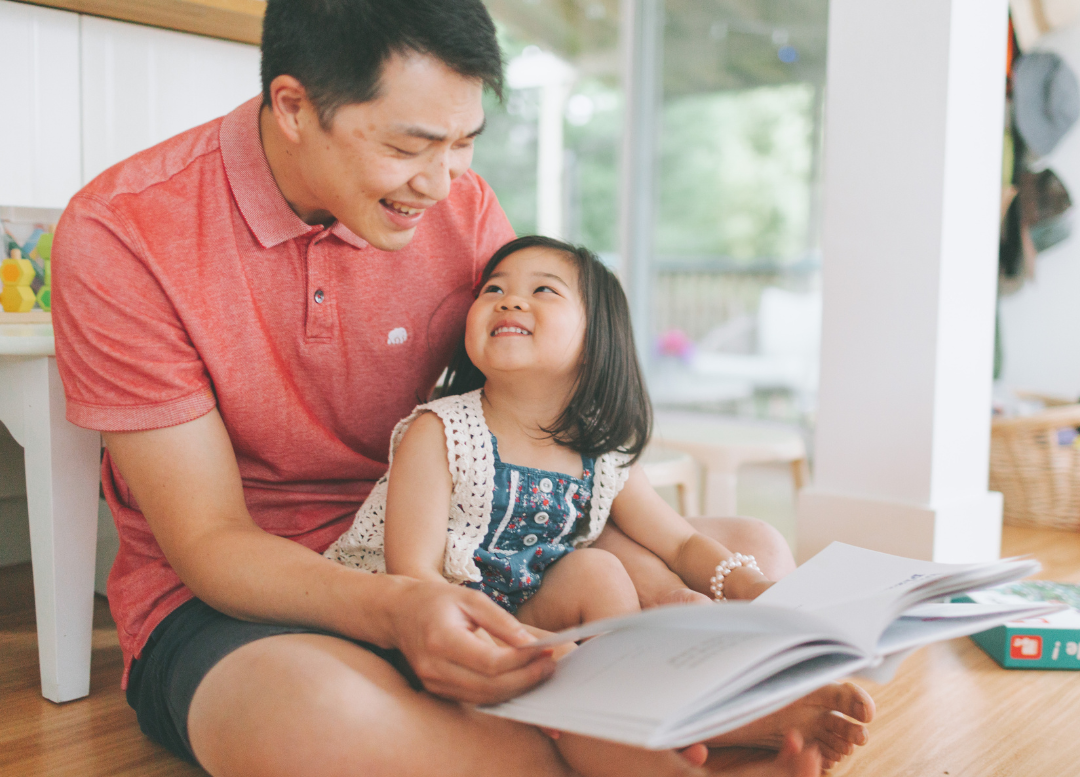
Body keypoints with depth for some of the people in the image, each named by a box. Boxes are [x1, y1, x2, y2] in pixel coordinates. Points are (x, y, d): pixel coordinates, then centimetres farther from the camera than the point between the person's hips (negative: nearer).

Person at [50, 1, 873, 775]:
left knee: (750, 555, -5)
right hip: (229, 599, -3)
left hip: (431, 563, 4)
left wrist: (671, 599, -20)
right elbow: (210, 543, -17)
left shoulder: (464, 210, -5)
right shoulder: (120, 237, -17)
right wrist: (394, 608, -37)